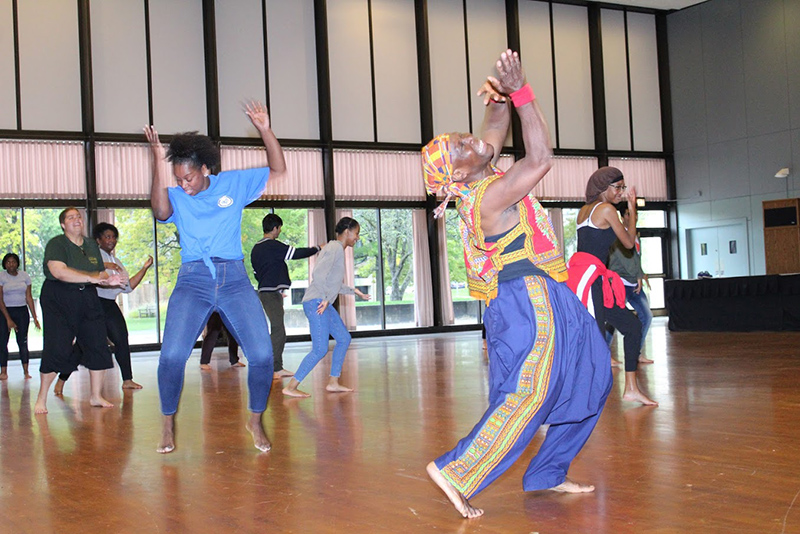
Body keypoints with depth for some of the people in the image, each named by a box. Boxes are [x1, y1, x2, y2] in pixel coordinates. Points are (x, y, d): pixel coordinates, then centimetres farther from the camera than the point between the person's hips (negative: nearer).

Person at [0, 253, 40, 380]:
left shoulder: (24, 276, 4)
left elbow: (29, 298, 7)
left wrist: (35, 317, 2)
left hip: (22, 311, 1)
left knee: (22, 342, -3)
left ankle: (26, 371, -3)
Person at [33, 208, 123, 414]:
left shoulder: (92, 245, 14)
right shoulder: (56, 244, -7)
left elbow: (101, 275, 17)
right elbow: (59, 271, -24)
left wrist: (110, 281, -8)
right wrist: (92, 277, -27)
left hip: (87, 299, 6)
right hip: (58, 299, -6)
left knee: (98, 346, 0)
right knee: (56, 349, -10)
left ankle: (96, 396, 13)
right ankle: (41, 398, 4)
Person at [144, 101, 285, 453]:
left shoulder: (234, 184, 11)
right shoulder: (176, 197, 8)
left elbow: (278, 170, 10)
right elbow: (160, 210, -15)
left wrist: (265, 130, -3)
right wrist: (158, 161, -19)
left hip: (234, 279, 1)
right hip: (193, 280, 0)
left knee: (262, 355, -11)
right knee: (172, 356, -17)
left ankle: (256, 420, 12)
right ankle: (168, 424, 6)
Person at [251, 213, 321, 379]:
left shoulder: (256, 248, 16)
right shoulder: (273, 245, -12)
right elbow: (297, 253, -14)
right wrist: (317, 248, 0)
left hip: (264, 291, 10)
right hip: (272, 293, -10)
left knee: (278, 330, 13)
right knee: (278, 331, -9)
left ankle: (278, 368, 16)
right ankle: (271, 370, -11)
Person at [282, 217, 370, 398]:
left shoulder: (337, 248, 20)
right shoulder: (335, 248, -11)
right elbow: (318, 274, -22)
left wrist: (354, 291, 25)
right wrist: (324, 299, -19)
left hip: (325, 304, 10)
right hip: (316, 303, -10)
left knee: (344, 338, 12)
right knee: (320, 349, -11)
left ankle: (333, 382, 17)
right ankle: (291, 387, -6)